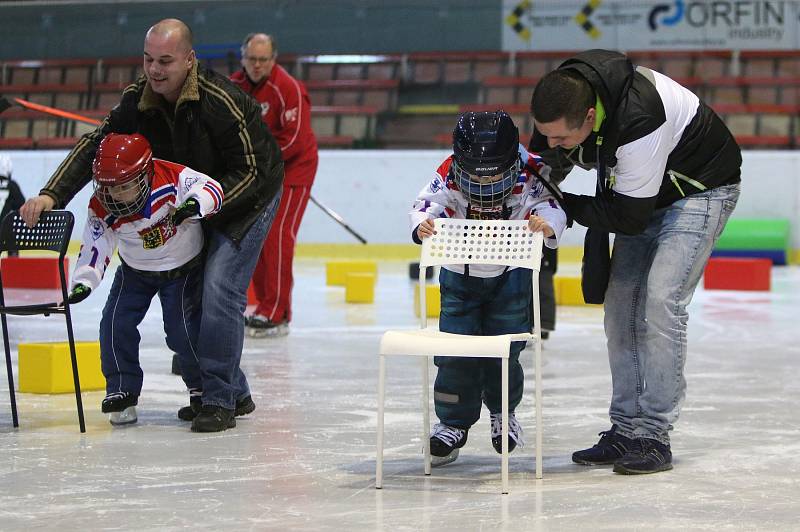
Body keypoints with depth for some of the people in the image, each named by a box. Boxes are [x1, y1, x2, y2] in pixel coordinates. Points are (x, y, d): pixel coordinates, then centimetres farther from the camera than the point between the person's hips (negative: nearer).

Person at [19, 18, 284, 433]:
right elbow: (95, 146, -11)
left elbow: (248, 173, -26)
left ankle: (220, 401, -10)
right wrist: (51, 194, -23)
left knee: (219, 290, -18)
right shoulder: (139, 100, -12)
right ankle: (234, 390, 20)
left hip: (248, 197, -7)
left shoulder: (220, 102, -31)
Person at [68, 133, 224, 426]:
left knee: (182, 329, -11)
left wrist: (194, 205, -55)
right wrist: (83, 283, -28)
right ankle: (121, 389, 7)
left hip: (185, 268, -3)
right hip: (136, 272, 3)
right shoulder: (101, 208, -20)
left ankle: (204, 385, 14)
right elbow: (94, 247, -16)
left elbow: (211, 188, -34)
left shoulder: (172, 177, -29)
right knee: (116, 323, -10)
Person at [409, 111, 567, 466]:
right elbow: (425, 207, -24)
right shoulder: (448, 175, -23)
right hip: (460, 273, 1)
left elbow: (552, 208, -27)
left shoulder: (529, 173, -24)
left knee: (504, 350, 3)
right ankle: (453, 423, 10)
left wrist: (546, 224, -49)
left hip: (511, 273, 0)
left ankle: (503, 412, 29)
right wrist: (422, 225, -45)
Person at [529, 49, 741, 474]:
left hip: (701, 187, -8)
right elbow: (545, 165, 4)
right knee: (619, 303, 1)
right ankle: (625, 429, 8)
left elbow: (630, 217, -30)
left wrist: (567, 207, -20)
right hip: (644, 193, 8)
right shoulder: (560, 101, -19)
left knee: (659, 302, -19)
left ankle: (653, 435, -15)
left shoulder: (639, 121, -41)